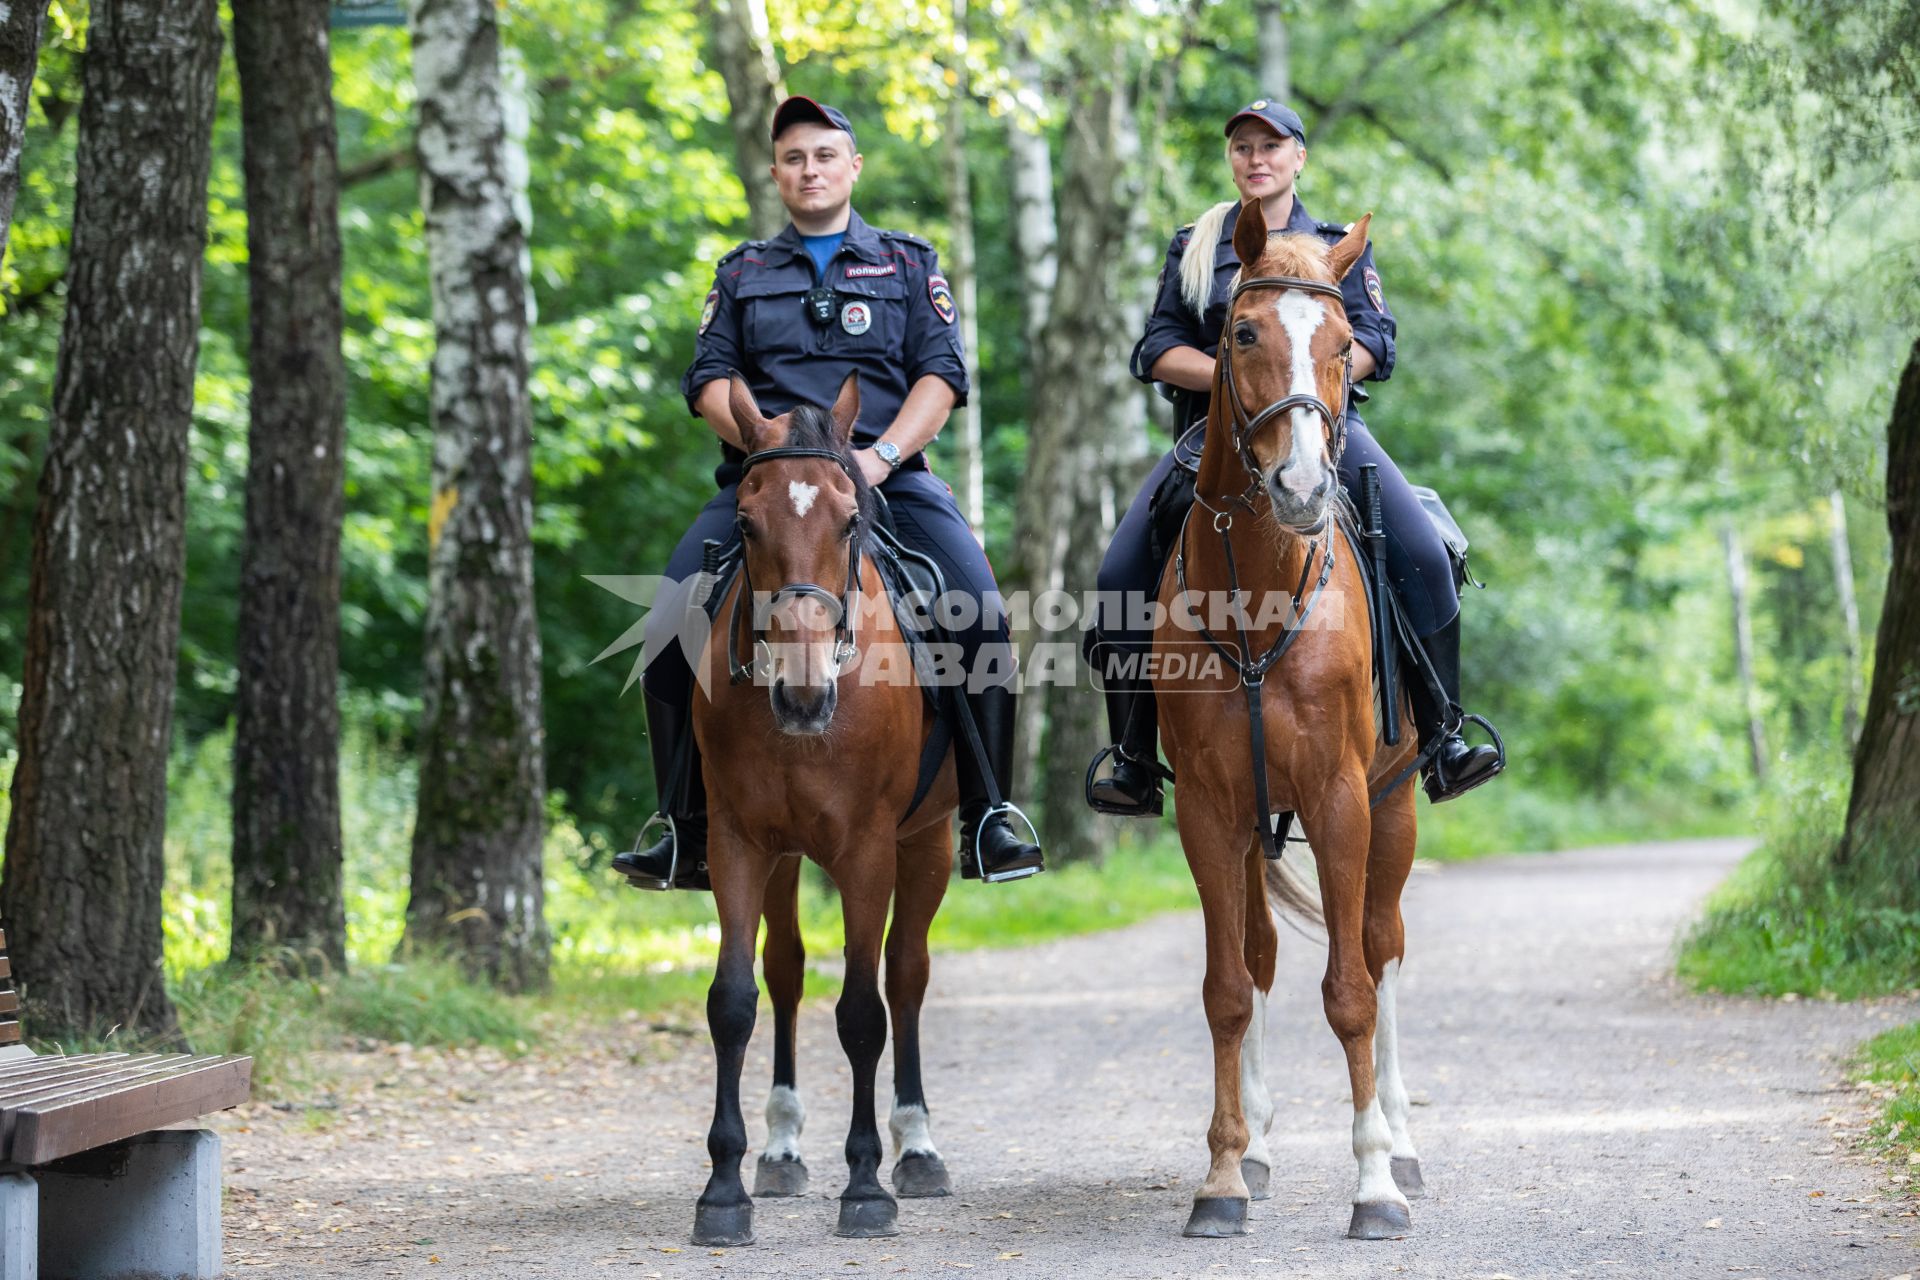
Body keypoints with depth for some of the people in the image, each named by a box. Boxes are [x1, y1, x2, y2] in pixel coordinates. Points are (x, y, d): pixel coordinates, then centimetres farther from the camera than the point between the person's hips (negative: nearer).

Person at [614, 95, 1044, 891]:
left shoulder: (908, 263, 17)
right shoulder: (742, 273, 21)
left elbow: (941, 373, 5)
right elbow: (709, 379, 9)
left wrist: (883, 454, -13)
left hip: (888, 476, -1)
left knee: (980, 613, -26)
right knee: (670, 627, -19)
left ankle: (986, 824, -16)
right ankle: (685, 833, -8)